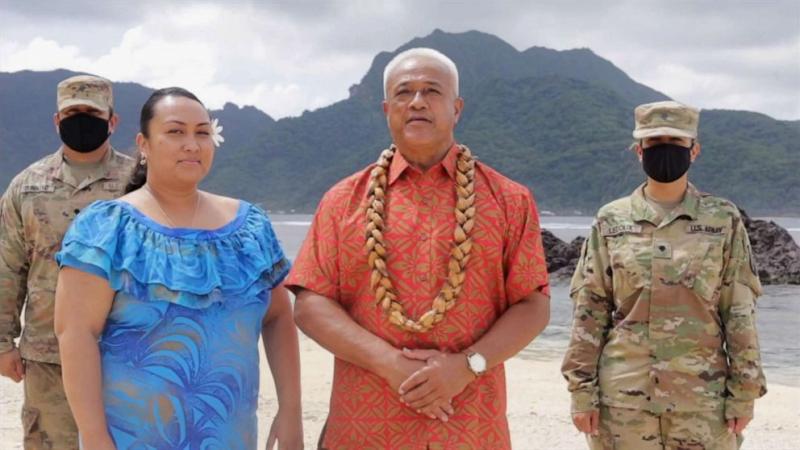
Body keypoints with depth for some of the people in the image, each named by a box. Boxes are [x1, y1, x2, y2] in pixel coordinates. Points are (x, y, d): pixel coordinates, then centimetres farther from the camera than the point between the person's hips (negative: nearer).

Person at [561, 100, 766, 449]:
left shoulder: (723, 220, 3)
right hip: (622, 397, 1)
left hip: (702, 397, 0)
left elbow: (740, 313, 3)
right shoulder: (611, 221, 4)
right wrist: (582, 390, -2)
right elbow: (590, 310, 3)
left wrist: (744, 393, -1)